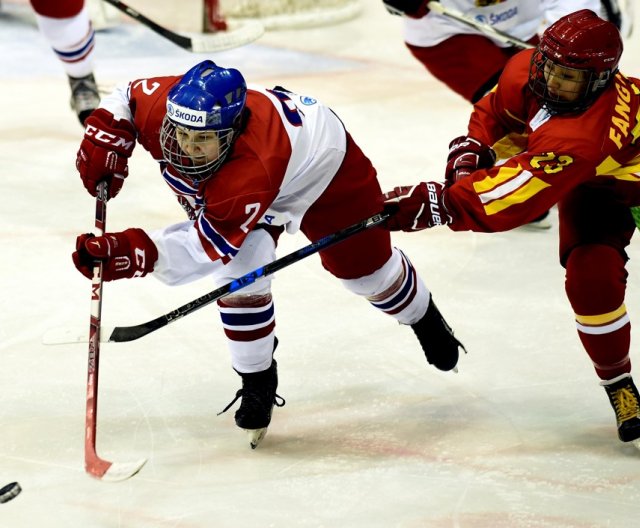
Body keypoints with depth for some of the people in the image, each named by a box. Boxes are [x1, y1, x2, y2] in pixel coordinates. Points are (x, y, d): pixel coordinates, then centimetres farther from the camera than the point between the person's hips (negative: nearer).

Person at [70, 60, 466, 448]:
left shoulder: (251, 172, -51)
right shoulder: (159, 104, -35)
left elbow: (208, 245, -50)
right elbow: (125, 100, -11)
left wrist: (135, 253, -62)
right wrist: (104, 143, -27)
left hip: (325, 167, -5)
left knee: (366, 267, 16)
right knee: (240, 274, -18)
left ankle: (424, 319, 51)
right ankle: (257, 382, 3)